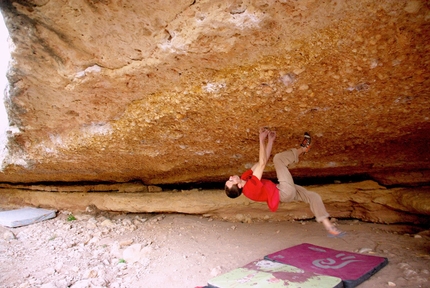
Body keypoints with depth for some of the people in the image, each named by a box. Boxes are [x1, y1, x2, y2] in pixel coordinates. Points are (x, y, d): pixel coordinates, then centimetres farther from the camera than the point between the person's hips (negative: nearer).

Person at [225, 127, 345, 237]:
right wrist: (262, 140, -25)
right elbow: (262, 163, -30)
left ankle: (329, 227, 13)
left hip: (285, 191, 9)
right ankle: (302, 149, 13)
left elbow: (262, 161, -3)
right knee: (278, 158, -13)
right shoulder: (251, 186, -29)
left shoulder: (245, 178, -4)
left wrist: (270, 140, -7)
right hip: (285, 192, -9)